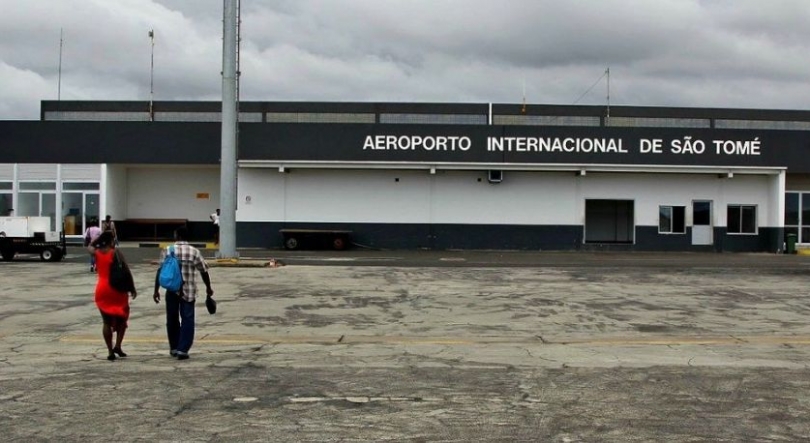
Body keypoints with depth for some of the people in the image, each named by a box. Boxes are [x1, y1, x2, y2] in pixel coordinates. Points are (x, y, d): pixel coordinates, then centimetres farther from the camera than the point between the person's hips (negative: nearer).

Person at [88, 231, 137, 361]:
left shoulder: (96, 253, 3)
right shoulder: (116, 253, -8)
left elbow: (89, 246, 28)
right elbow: (126, 271, -10)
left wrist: (100, 237, 22)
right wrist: (132, 288, -2)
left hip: (102, 290, 3)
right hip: (117, 289, -3)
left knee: (107, 322, 7)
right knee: (122, 319, 14)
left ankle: (110, 352, 4)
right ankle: (117, 346, 1)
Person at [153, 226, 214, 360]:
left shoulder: (167, 251, -2)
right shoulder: (194, 252, -1)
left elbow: (160, 271, -4)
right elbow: (204, 272, 2)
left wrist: (156, 290, 2)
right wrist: (208, 288, 15)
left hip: (172, 290, 1)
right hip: (188, 291, -1)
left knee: (172, 319, 15)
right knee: (187, 320, 2)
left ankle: (174, 348, 23)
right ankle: (182, 349, -6)